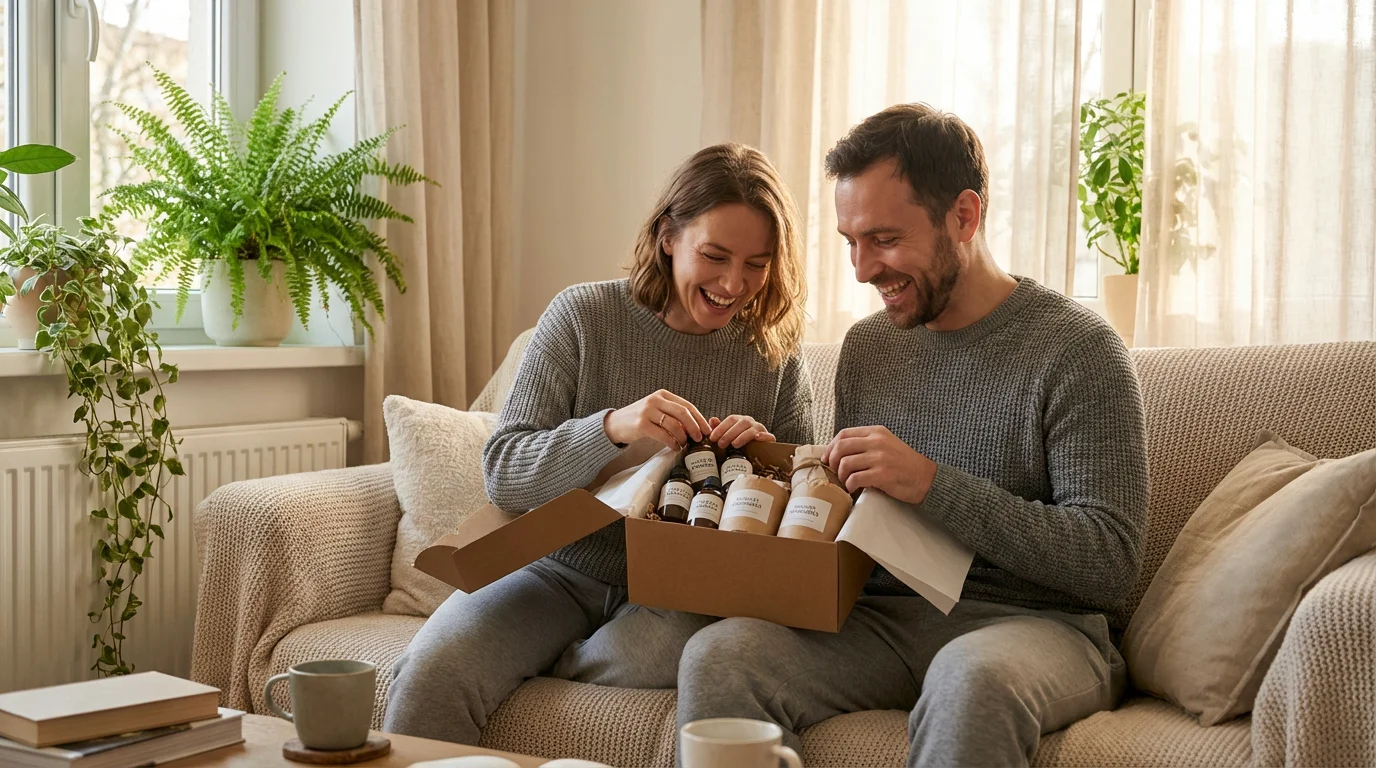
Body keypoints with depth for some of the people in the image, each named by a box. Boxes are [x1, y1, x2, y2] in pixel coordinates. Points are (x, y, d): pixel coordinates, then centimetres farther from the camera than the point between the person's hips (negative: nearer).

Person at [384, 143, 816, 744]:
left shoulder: (775, 353, 0)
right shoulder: (582, 317, -6)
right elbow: (502, 475, -12)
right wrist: (611, 428, -29)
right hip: (562, 571, -2)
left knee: (657, 649, -34)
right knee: (428, 678, -28)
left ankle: (524, 662, -9)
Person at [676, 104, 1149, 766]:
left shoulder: (1075, 349, -6)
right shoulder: (866, 345, 15)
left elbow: (1109, 564, -14)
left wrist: (932, 484, -20)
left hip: (1033, 622, -5)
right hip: (883, 620, 5)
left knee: (968, 676, -40)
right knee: (716, 655, -22)